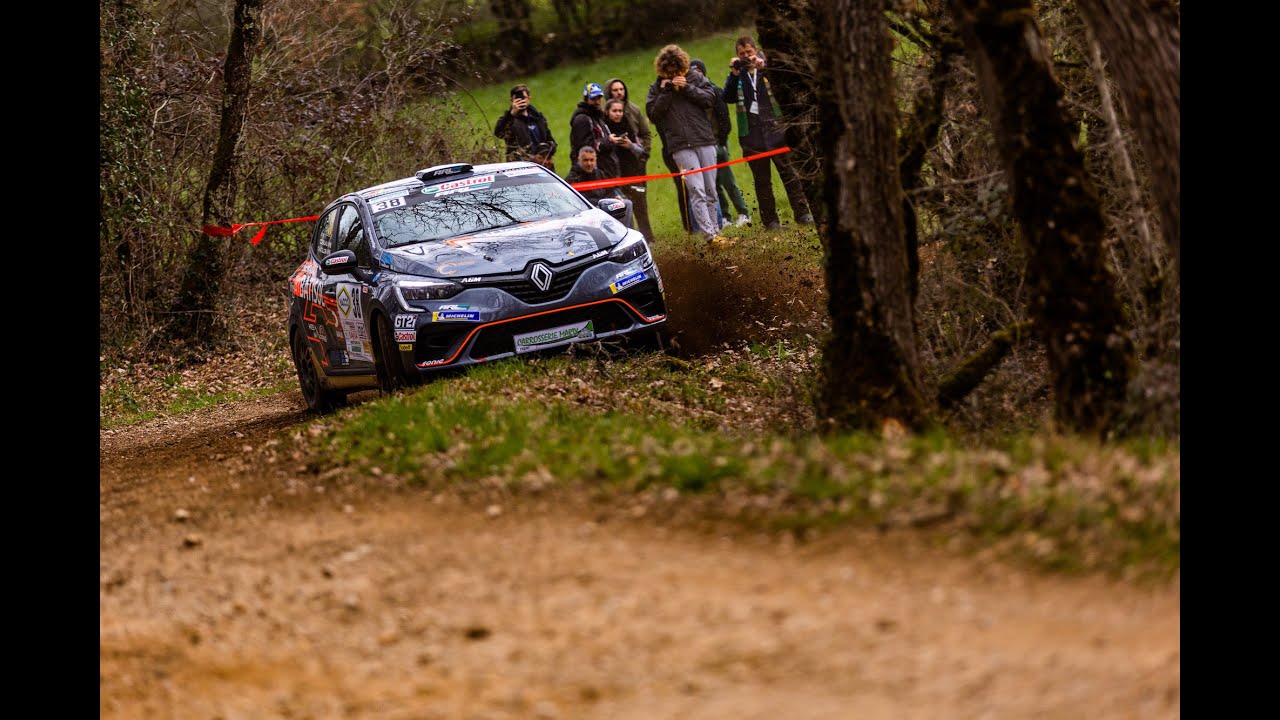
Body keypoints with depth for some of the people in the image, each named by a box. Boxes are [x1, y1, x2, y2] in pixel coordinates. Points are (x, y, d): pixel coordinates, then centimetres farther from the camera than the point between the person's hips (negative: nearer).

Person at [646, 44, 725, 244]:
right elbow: (653, 115, -1)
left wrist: (687, 88, -9)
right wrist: (665, 92, -8)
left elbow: (710, 98, 0)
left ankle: (715, 231, 14)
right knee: (697, 191, -12)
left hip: (705, 141, 2)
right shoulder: (657, 87, 7)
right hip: (681, 146, -2)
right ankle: (709, 235, -16)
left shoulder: (695, 77, 9)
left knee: (710, 191, 6)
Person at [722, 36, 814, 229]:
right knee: (762, 180, 5)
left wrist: (764, 67, -22)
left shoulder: (767, 69, 7)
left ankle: (802, 213, 0)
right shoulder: (737, 76, 9)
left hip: (774, 129, -1)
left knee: (789, 173, -3)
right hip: (751, 134, 1)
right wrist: (734, 75, -18)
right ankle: (770, 220, 8)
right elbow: (729, 98, -6)